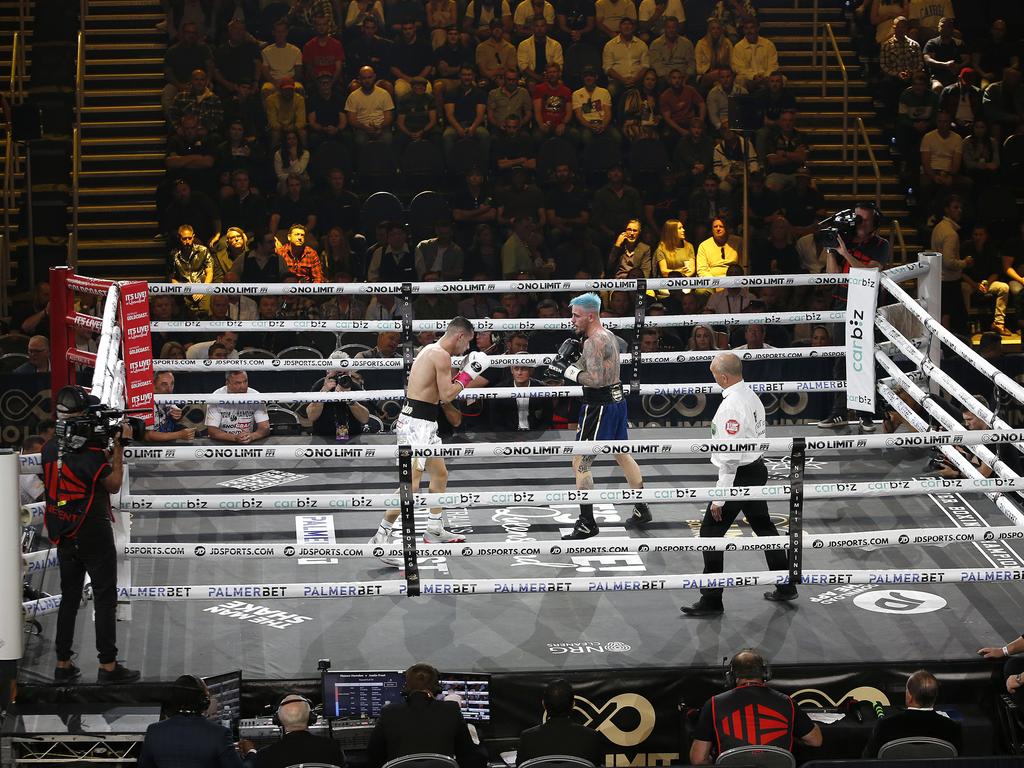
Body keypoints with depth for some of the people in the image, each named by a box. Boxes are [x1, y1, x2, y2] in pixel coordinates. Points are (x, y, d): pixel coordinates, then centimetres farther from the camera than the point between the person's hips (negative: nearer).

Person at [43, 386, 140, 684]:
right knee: (105, 598, 1)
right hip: (93, 533, -7)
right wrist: (118, 447, -5)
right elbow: (114, 484, -10)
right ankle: (108, 666, 2)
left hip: (63, 534, 7)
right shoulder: (89, 450, -20)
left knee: (69, 597, 14)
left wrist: (104, 454, 10)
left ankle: (63, 665, 16)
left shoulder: (50, 448, 2)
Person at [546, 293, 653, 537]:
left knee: (580, 463, -5)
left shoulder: (593, 341, -20)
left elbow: (595, 379, -28)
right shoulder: (608, 335, 11)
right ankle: (641, 510, 34)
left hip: (599, 405, -10)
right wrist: (575, 354, 5)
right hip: (616, 399, 10)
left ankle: (587, 523, -5)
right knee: (623, 455, 23)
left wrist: (567, 370, -22)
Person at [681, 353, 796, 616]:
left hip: (739, 475, -10)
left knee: (710, 532, -2)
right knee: (763, 526, 22)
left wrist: (719, 499, -20)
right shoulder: (752, 396, 5)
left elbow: (730, 457, -24)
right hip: (758, 469, 10)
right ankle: (785, 587, 32)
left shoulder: (731, 407, -24)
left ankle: (711, 600, 2)